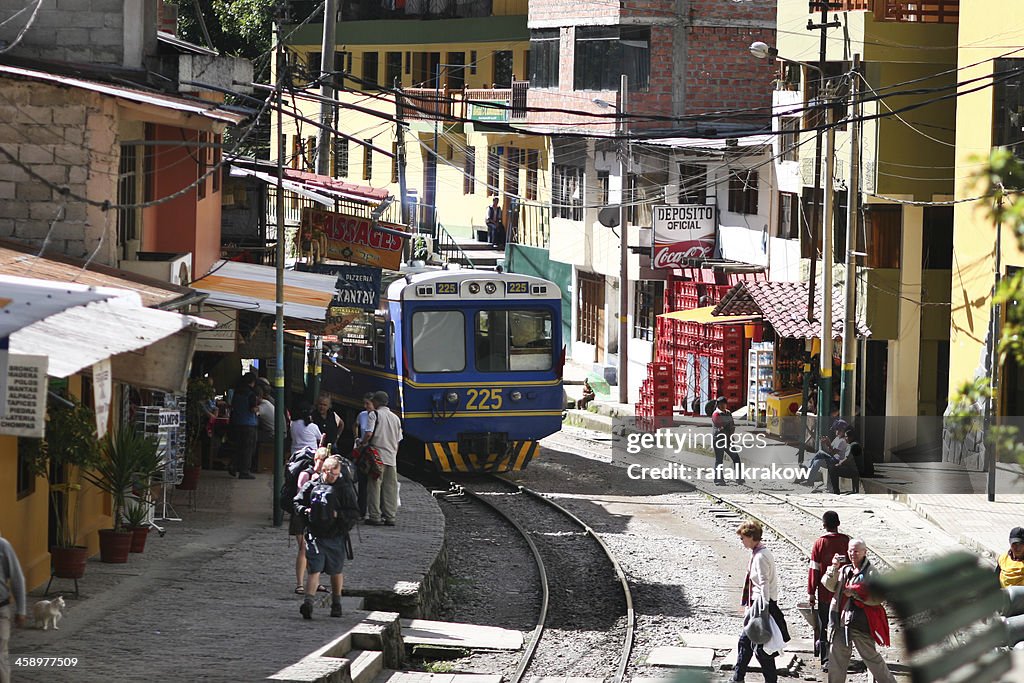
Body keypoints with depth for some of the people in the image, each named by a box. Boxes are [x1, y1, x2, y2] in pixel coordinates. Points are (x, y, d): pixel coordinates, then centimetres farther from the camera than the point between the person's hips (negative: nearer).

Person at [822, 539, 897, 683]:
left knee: (871, 656, 2)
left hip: (860, 623, -6)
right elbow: (829, 585, 5)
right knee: (836, 655, 8)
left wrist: (855, 593, -18)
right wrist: (834, 568, -9)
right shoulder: (844, 570, 12)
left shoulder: (870, 572, -8)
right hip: (841, 621, 6)